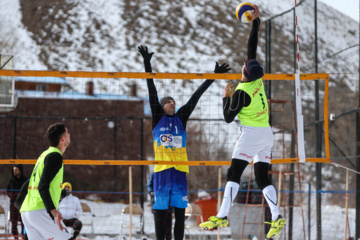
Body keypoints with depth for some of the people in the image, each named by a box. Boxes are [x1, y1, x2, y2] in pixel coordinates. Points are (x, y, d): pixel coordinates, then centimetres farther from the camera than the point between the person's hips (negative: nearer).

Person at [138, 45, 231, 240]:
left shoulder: (181, 117, 13)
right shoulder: (158, 117, 7)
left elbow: (196, 97, 12)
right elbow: (152, 91, 3)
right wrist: (147, 64, -1)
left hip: (179, 171, 3)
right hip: (161, 171, -2)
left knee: (180, 212, 1)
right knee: (161, 212, 0)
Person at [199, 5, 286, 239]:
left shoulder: (242, 92, -14)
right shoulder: (258, 80, 2)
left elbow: (228, 117, -7)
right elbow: (252, 47, 12)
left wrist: (227, 97, 6)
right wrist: (256, 21, 17)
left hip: (251, 133, -8)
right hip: (267, 134, 8)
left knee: (234, 174, -9)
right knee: (263, 178, 6)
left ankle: (222, 216, -18)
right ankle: (277, 217, -8)